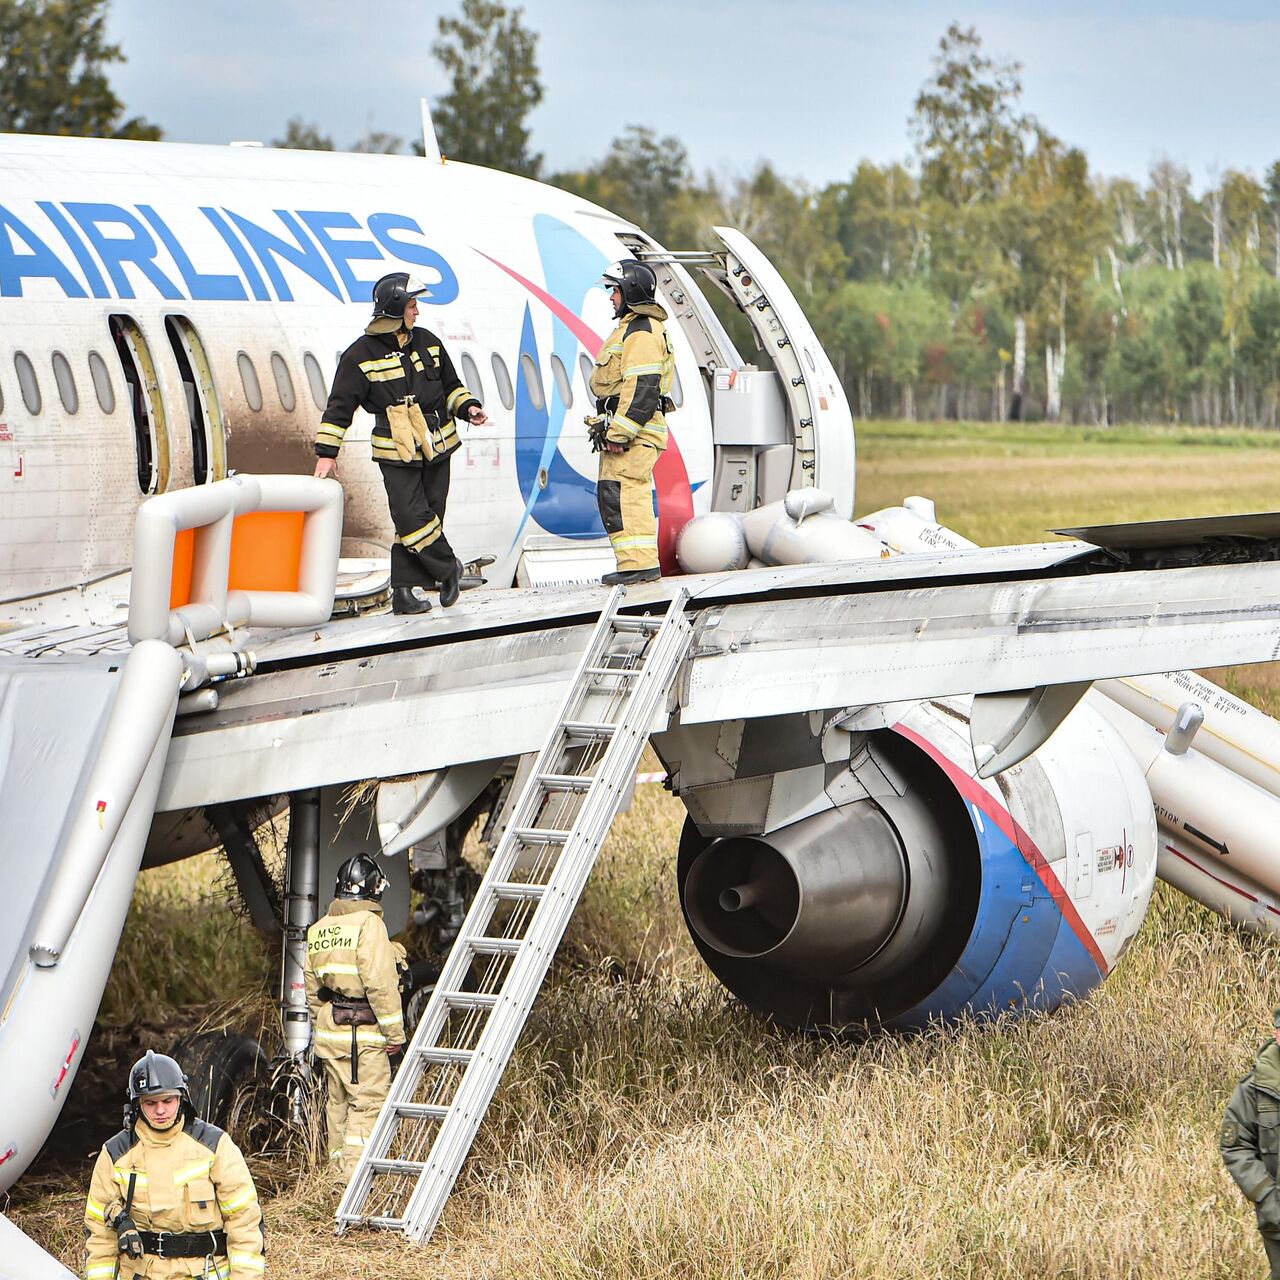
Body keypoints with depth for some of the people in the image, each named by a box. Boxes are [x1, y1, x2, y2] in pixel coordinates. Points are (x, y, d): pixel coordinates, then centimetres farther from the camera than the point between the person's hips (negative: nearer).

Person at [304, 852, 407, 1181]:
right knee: (367, 1102, -6)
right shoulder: (368, 924, -13)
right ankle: (356, 1174, -12)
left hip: (330, 1029, 8)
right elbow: (380, 984, -17)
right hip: (364, 1031, -8)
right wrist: (395, 1033, -12)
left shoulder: (318, 929, 12)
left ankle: (339, 1169, 23)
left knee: (339, 1102, 16)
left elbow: (312, 987, 18)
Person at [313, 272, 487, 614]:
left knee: (427, 516, 3)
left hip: (436, 448, 5)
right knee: (413, 517, -12)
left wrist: (468, 407, 3)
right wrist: (326, 452, -5)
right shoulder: (361, 354, -6)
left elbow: (451, 386, 22)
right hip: (396, 454, -5)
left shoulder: (427, 342, 10)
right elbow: (340, 405, -3)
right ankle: (448, 569, 8)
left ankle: (403, 592, 8)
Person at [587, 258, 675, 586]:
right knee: (632, 495, 13)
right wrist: (611, 429, 24)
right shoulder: (632, 328, 22)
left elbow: (642, 390, -22)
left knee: (619, 494, -16)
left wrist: (619, 433, -23)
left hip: (636, 432, -11)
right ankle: (642, 564, 17)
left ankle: (638, 562, -19)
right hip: (624, 431, 11)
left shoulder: (642, 333, -14)